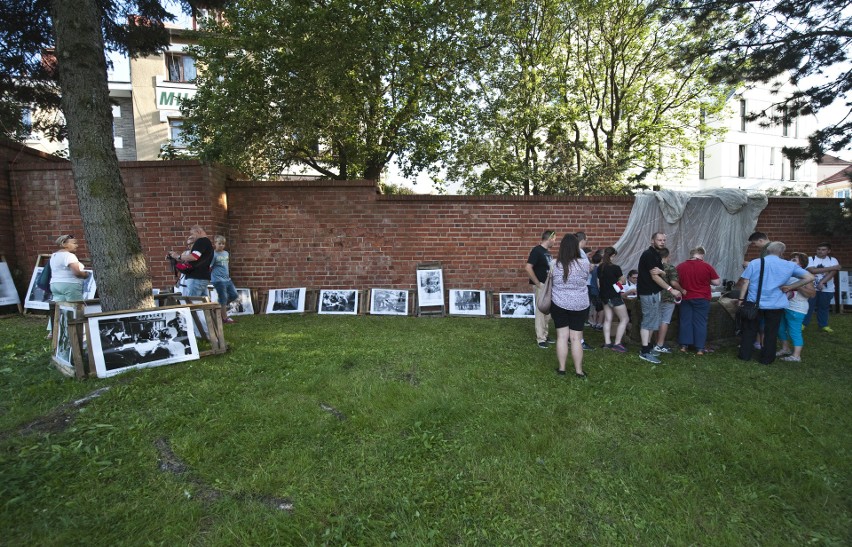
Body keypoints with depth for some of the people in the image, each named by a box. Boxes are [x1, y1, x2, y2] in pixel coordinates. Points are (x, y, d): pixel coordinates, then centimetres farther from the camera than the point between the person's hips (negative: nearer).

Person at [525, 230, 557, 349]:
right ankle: (540, 339, 5)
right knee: (541, 311, -2)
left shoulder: (547, 251, 12)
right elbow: (528, 267, -24)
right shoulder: (537, 250, -15)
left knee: (547, 312, 15)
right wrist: (537, 283, -20)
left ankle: (545, 335, 27)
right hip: (541, 286, -9)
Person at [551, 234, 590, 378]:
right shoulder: (583, 263, -12)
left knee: (562, 336, 8)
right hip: (580, 306, 0)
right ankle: (579, 370, 14)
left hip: (558, 304, 1)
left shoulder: (554, 265, -10)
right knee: (576, 338, 6)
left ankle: (561, 368, 16)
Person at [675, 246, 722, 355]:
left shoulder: (680, 266, -2)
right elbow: (717, 282, -5)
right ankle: (700, 348, 7)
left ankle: (684, 345, 13)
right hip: (702, 299, -2)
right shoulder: (707, 266, -11)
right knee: (700, 323, 4)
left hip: (686, 298, 2)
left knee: (685, 321, 10)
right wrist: (706, 280, 11)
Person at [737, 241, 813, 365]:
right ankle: (766, 358, 19)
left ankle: (745, 355, 18)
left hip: (754, 303, 0)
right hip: (775, 305, 1)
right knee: (771, 333, 12)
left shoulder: (754, 263, -5)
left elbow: (745, 281, -7)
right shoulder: (789, 266, -1)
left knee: (749, 330, 12)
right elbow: (810, 277, -3)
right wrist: (790, 287, -2)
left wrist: (741, 298, -1)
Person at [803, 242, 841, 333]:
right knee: (808, 307, 3)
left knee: (824, 308, 13)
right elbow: (812, 270, -19)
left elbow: (832, 273, -12)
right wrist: (831, 268, -16)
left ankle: (824, 325, 25)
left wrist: (821, 282, -26)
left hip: (827, 289, 2)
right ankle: (803, 324, 14)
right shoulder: (810, 259, -4)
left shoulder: (833, 260, 1)